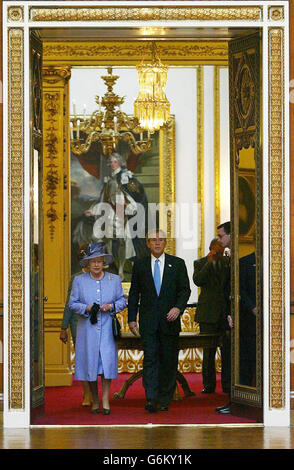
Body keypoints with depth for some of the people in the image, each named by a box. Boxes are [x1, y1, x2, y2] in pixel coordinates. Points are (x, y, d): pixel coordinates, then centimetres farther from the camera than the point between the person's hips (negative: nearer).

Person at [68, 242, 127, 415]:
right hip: (87, 329, 0)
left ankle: (106, 399, -4)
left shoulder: (114, 279, 8)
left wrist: (112, 306, -9)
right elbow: (72, 303, 6)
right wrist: (86, 308, -12)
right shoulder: (79, 280, 5)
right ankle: (95, 401, 13)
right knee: (90, 362, 2)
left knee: (107, 360, -10)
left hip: (107, 328, 0)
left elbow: (122, 300, 11)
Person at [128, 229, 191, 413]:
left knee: (169, 361, 4)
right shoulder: (140, 265, 9)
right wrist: (132, 318, 4)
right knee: (150, 358, -11)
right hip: (148, 321, 0)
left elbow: (185, 289, 4)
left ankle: (165, 399, 13)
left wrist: (178, 307, -14)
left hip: (169, 319, 0)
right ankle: (151, 399, -17)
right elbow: (134, 293, 10)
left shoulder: (177, 263, 7)